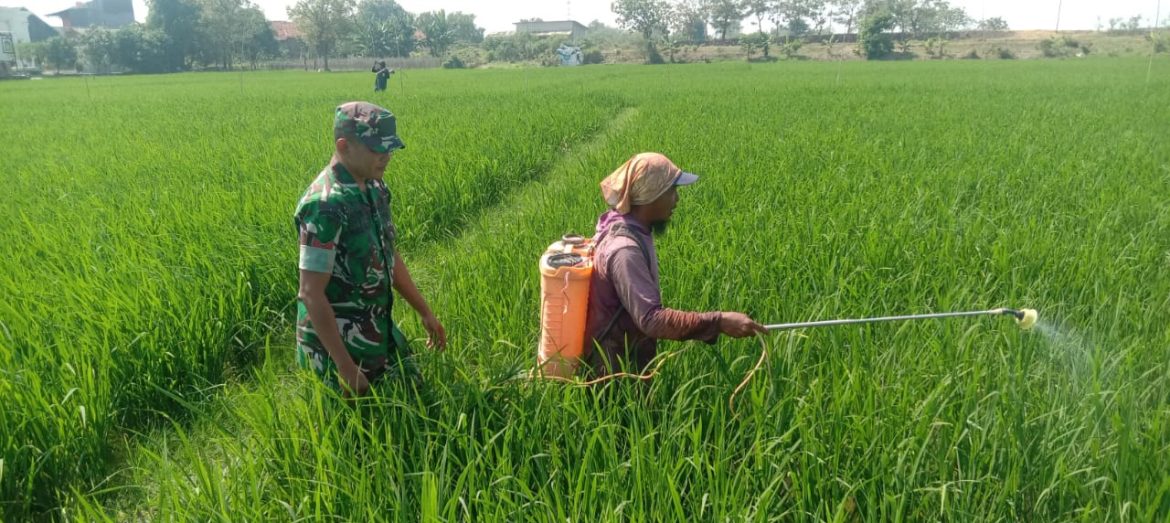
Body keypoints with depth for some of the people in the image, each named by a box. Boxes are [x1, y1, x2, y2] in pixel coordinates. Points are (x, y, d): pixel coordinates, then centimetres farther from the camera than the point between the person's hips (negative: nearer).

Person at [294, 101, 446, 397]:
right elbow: (311, 294, -24)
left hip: (379, 333, 8)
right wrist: (346, 367, -24)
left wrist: (425, 312, 17)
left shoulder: (374, 189, 2)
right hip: (337, 343, -8)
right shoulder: (325, 205, -24)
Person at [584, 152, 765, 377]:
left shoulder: (622, 226, 0)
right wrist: (718, 322, -40)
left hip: (627, 354, 9)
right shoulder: (625, 250, -30)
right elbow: (651, 318, -38)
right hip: (617, 366, -9)